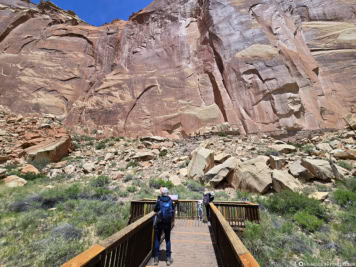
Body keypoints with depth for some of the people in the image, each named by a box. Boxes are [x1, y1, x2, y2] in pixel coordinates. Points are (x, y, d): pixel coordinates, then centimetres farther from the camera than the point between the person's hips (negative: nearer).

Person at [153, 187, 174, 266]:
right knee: (168, 240, 17)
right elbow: (173, 211, 3)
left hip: (159, 223, -2)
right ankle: (168, 258, 23)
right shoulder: (170, 201, -8)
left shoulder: (159, 201, -14)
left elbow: (155, 210, 1)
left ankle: (156, 258, 22)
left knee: (157, 240, 15)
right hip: (168, 224, 2)